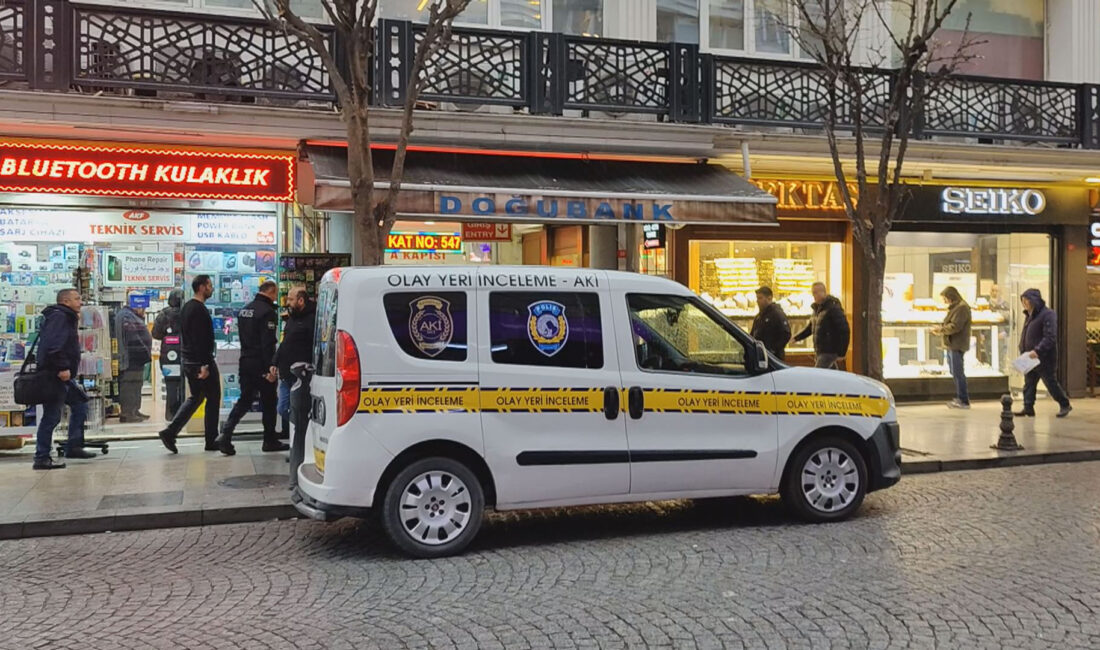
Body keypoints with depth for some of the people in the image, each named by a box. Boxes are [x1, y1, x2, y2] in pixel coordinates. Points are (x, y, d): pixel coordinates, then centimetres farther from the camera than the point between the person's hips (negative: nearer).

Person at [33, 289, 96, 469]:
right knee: (52, 416, -6)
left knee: (80, 404, 17)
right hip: (54, 375, -11)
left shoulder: (68, 318, 19)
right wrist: (62, 368, -27)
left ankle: (74, 447, 22)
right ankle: (42, 458, 0)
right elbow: (52, 345, -26)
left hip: (64, 376, 11)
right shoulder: (58, 317, -14)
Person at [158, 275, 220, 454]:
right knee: (213, 398, 2)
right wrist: (204, 365, -26)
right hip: (201, 361, -9)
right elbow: (200, 340, -24)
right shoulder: (200, 310, -17)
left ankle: (170, 432, 4)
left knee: (195, 398, 17)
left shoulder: (186, 308, 15)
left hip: (188, 361, 9)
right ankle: (211, 441, 7)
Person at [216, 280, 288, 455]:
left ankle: (225, 434, -5)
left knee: (244, 399, 10)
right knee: (268, 402, 5)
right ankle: (270, 441, 13)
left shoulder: (244, 310, 14)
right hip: (261, 365, -8)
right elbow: (268, 342, -21)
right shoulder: (267, 311, -15)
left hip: (245, 362, 8)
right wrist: (271, 366, -22)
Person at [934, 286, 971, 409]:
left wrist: (940, 329, -8)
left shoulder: (961, 307, -13)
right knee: (955, 373, 15)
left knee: (958, 373, -8)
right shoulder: (954, 307, 19)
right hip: (951, 345, 10)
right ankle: (959, 398, 22)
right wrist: (941, 330, 6)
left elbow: (955, 326, -19)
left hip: (957, 345, -10)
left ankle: (964, 401, -4)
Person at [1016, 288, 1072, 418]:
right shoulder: (1029, 315, 15)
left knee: (1051, 383, 2)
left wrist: (1037, 351, -29)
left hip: (1044, 358, -8)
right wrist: (1023, 351, 8)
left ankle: (1065, 405, 18)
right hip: (1030, 358, 8)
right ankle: (1028, 408, 9)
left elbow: (1050, 338, -21)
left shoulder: (1048, 314, -13)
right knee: (1028, 383, 6)